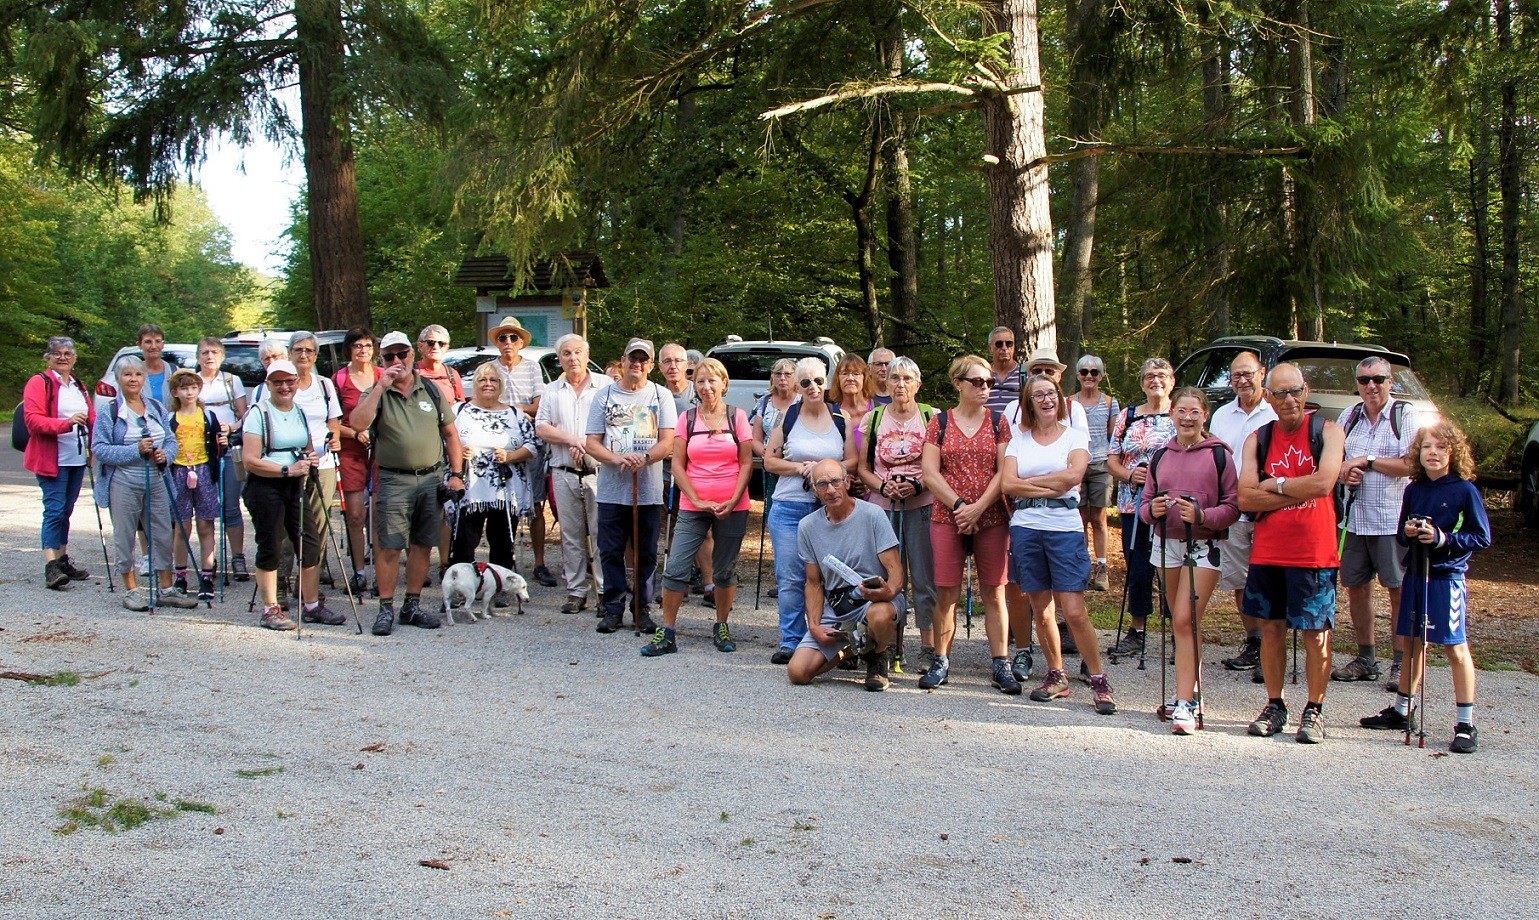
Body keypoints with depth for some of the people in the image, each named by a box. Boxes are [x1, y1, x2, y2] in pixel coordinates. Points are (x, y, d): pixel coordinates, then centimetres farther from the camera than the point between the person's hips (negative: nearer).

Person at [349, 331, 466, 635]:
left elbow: (451, 433, 12)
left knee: (422, 545, 7)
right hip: (394, 481, -3)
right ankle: (386, 609, 2)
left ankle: (412, 606, 16)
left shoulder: (431, 390, 10)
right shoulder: (376, 393, 3)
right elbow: (358, 422, -17)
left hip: (432, 478, 3)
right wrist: (381, 387, -18)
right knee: (389, 547, -5)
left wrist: (456, 474, 5)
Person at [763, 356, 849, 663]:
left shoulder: (841, 419, 5)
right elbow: (770, 461, 5)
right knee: (790, 578, -1)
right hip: (789, 507, 0)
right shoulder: (788, 417, 5)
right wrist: (801, 467, -10)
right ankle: (791, 642, 6)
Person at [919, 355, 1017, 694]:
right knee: (946, 593, 0)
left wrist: (979, 507, -13)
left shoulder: (998, 421, 6)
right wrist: (959, 505, -12)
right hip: (947, 519, 0)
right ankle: (941, 662, 9)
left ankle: (1000, 665, 7)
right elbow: (930, 473, -2)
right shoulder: (940, 422, 5)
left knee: (994, 593, 2)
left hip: (992, 519, 0)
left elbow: (1004, 472, -2)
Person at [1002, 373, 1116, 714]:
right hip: (1025, 528, 3)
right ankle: (1056, 676, 20)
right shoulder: (1018, 440, 11)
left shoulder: (1076, 437, 5)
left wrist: (1027, 482, -5)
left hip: (1065, 528, -3)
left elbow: (1073, 475, -13)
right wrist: (1053, 486, -9)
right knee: (1041, 611, 7)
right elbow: (1007, 484, -3)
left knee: (1074, 612, -9)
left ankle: (1099, 680, 1)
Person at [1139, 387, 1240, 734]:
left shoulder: (1218, 455, -4)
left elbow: (1233, 507, -7)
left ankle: (1185, 704, -13)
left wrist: (1202, 515, -23)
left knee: (1185, 622, -13)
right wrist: (1152, 510, -10)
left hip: (1203, 546, -5)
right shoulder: (1161, 456, 10)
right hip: (1166, 545, 5)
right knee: (1181, 624, 11)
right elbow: (1145, 504, 13)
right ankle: (1191, 695, 22)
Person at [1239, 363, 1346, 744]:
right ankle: (1274, 706, 21)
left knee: (1316, 633, 2)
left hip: (1314, 552, -3)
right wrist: (1298, 491, -13)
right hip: (1267, 552, 3)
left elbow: (1323, 483, -19)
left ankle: (1315, 710, 14)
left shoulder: (1327, 431, -3)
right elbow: (1245, 498, -5)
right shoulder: (1258, 439, 6)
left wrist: (1276, 485, -8)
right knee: (1271, 629, 9)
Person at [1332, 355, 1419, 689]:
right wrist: (1343, 473, -4)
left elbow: (1411, 464, -13)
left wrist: (1367, 461, -13)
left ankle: (1402, 663, 5)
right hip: (1355, 518, 5)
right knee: (1356, 587, 9)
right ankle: (1366, 659, 21)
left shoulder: (1405, 415, -4)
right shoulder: (1349, 417, 11)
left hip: (1393, 519, -5)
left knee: (1399, 589, -2)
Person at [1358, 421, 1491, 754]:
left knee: (1455, 648, -3)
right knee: (1412, 642, 15)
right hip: (1416, 574, 5)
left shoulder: (1464, 491, -8)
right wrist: (1407, 533, -8)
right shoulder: (1413, 490, 6)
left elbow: (1482, 538, -7)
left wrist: (1443, 539, -18)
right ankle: (1403, 710, 28)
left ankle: (1466, 724, 2)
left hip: (1447, 577, -5)